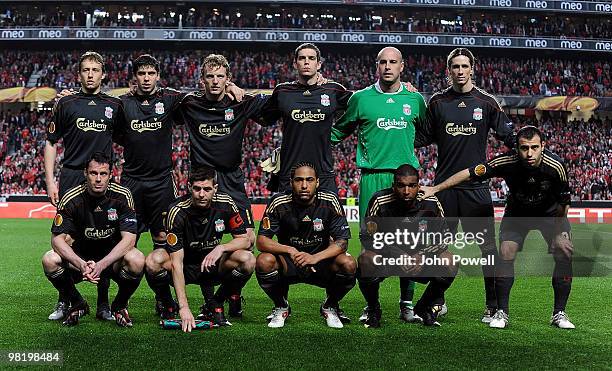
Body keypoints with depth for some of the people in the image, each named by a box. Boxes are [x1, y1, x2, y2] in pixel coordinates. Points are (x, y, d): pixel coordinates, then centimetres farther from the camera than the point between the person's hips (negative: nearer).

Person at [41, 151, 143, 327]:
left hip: (113, 258, -1)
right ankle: (77, 304, 2)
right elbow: (57, 239, -16)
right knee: (49, 260, -27)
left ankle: (120, 305, -1)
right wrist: (81, 264, -34)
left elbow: (129, 238, -20)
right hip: (80, 256, 1)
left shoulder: (122, 196, -15)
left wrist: (101, 265, -33)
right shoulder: (71, 198, -13)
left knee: (136, 260, -33)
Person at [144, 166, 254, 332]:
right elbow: (176, 261, -29)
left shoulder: (225, 204, -15)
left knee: (248, 260, -25)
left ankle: (214, 305, -2)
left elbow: (244, 240, -6)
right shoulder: (178, 211, -24)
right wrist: (184, 307, -37)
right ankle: (166, 305, -1)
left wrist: (221, 248, -28)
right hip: (185, 266, -2)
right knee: (154, 261, -33)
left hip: (212, 265, 2)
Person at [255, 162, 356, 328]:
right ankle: (281, 307, 0)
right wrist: (289, 250, -33)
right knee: (264, 261, -30)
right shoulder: (279, 203, -13)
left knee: (348, 264, -28)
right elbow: (261, 240, -15)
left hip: (321, 261, 0)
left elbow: (342, 242, -14)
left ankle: (330, 306, 4)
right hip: (288, 264, 0)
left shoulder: (330, 201, -12)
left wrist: (315, 257, -32)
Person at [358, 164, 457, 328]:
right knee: (366, 260, -34)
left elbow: (441, 237, -4)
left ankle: (423, 309, 5)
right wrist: (397, 255, -30)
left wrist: (422, 256, -23)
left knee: (449, 264, -22)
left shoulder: (431, 203, -14)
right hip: (386, 256, -2)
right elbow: (368, 237, -17)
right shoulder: (380, 202, -21)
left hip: (420, 256, 2)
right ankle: (373, 310, -3)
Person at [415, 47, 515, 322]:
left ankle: (494, 305, 7)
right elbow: (422, 137, 15)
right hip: (444, 184, 2)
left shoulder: (486, 102, 4)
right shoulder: (437, 102, 8)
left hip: (476, 185, -1)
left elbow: (508, 136, 5)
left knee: (487, 246, -2)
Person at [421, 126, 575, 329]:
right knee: (506, 253, -16)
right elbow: (469, 173, -25)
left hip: (550, 213, 0)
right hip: (517, 212, 0)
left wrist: (560, 233, -12)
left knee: (565, 254, -14)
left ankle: (559, 313, 0)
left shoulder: (555, 166, -30)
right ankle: (501, 312, -3)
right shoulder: (506, 162, -32)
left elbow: (563, 203, -14)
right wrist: (434, 189, -26)